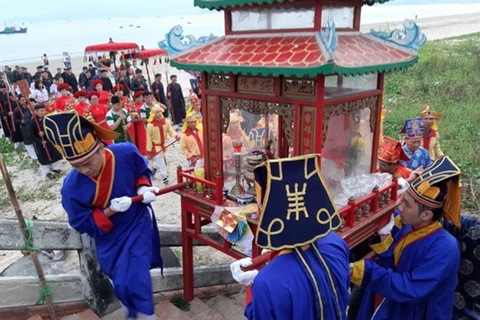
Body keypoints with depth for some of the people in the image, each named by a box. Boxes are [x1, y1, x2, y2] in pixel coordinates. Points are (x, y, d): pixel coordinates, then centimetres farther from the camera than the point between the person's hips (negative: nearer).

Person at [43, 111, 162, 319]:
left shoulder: (127, 153, -26)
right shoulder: (71, 187, -30)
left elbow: (143, 172, -1)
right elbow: (84, 225, -16)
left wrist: (143, 188, -21)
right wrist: (109, 211, -31)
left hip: (138, 223, 0)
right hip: (109, 237, 0)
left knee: (136, 280, -6)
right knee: (122, 284, 16)